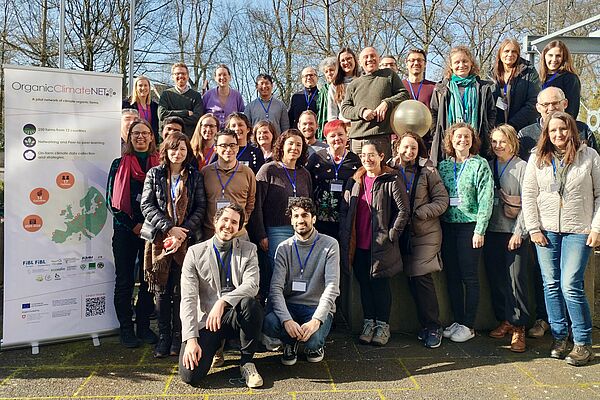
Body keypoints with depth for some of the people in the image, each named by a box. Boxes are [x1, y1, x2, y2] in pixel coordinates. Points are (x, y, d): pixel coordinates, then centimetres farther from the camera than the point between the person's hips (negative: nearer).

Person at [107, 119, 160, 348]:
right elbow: (111, 200, 3)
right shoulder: (119, 164, 7)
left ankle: (144, 326, 18)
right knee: (125, 281, 4)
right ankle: (126, 328, 14)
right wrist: (133, 225, -7)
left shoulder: (160, 165, 8)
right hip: (125, 229, -1)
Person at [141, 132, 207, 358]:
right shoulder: (154, 175, 9)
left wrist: (184, 230, -11)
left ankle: (178, 338, 12)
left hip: (187, 239, 0)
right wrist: (169, 228, -12)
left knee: (181, 290, 1)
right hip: (159, 238, 0)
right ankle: (164, 337, 14)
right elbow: (147, 206, 0)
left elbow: (201, 207, 3)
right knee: (162, 290, 4)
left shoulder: (194, 176, 9)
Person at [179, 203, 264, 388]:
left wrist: (223, 302, -29)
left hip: (236, 316, 1)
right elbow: (188, 298, -6)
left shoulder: (248, 250, 4)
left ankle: (247, 361, -10)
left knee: (250, 303, -34)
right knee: (190, 375, -20)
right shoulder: (195, 252, 1)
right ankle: (215, 344, 14)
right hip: (205, 320, -1)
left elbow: (252, 285, -13)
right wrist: (191, 339, -16)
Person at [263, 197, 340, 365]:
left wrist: (316, 320, -28)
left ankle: (316, 345, 10)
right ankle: (290, 344, 7)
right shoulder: (284, 248, 2)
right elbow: (276, 288, -9)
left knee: (313, 340, -32)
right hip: (290, 307, 2)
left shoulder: (330, 245, -4)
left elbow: (332, 287, -13)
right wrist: (287, 320, -27)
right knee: (268, 324, -30)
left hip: (318, 308, -2)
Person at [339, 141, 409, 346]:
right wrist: (344, 235, 4)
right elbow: (344, 210, 12)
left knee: (380, 284, 4)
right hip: (358, 245, 5)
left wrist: (392, 234, -10)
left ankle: (383, 325, 18)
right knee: (364, 284, 12)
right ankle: (368, 322, 25)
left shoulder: (391, 181, -7)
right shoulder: (354, 182, 10)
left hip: (381, 244, -5)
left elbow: (403, 210, -8)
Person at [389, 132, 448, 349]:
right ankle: (426, 325, 19)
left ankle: (433, 327, 4)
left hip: (425, 233, -3)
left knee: (421, 278, -9)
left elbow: (442, 200, -4)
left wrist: (418, 213, -13)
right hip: (402, 234, 3)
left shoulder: (427, 171, -2)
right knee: (412, 279, 7)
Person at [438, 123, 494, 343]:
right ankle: (457, 321, 21)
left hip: (469, 226, -4)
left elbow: (486, 199, -8)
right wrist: (438, 226, 1)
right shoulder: (444, 165, 10)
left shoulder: (480, 164, -3)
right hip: (447, 226, 5)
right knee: (452, 276, 9)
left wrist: (479, 230, -13)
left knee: (469, 277, 1)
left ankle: (468, 325, 11)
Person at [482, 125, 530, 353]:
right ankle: (505, 321, 21)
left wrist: (519, 232, -11)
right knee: (496, 278, 8)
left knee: (517, 278, -5)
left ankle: (518, 327, 5)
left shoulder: (523, 167, -2)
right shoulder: (488, 166, 11)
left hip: (515, 232, -4)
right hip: (492, 231, 5)